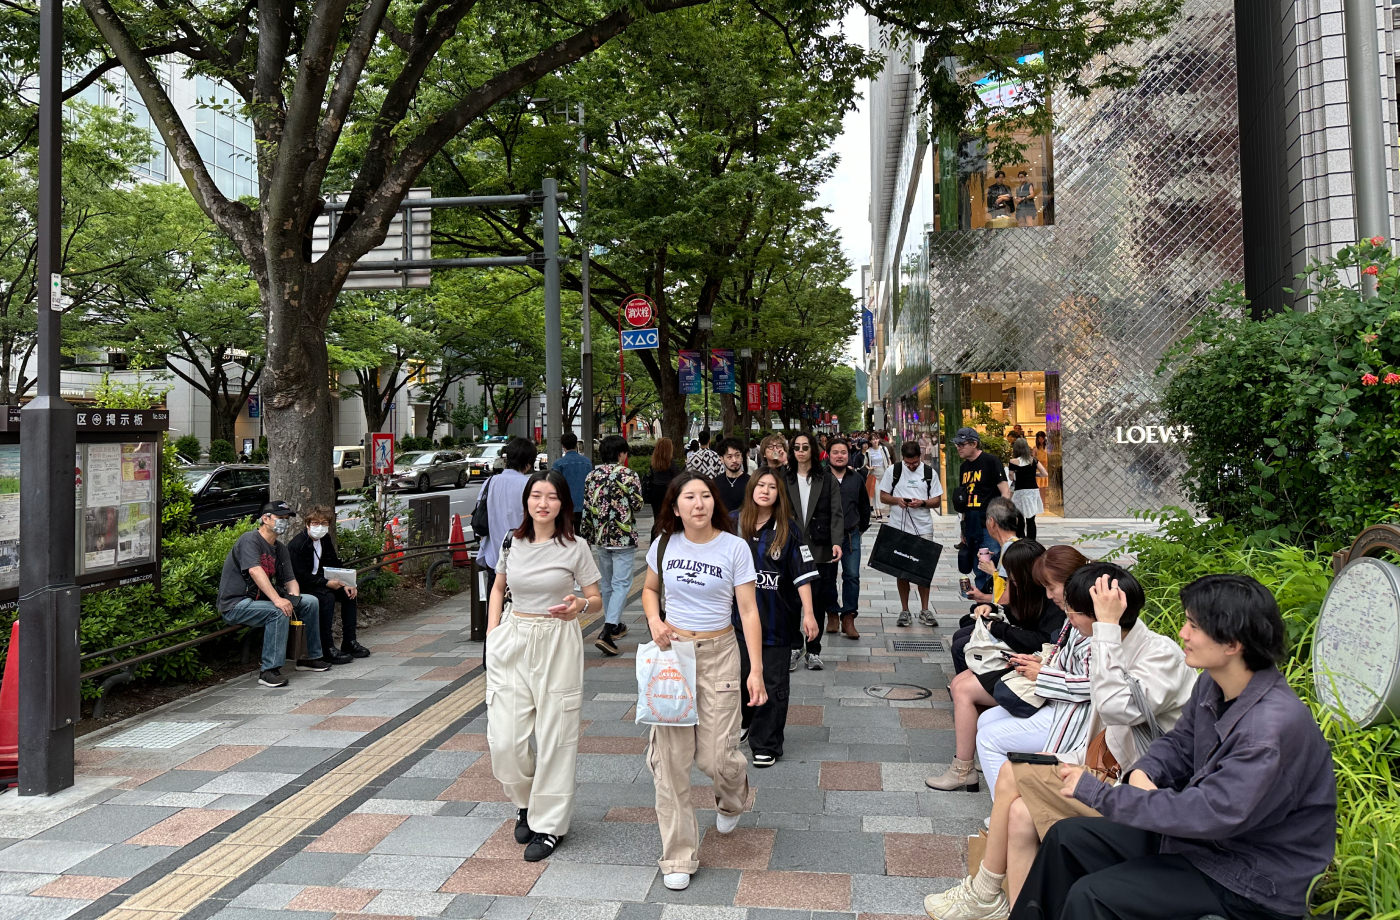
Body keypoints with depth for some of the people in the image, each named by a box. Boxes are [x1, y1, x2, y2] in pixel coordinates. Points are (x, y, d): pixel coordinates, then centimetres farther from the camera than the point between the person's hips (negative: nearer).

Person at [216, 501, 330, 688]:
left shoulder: (280, 549, 13)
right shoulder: (250, 540, -14)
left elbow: (290, 579, 11)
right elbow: (255, 571, -30)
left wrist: (293, 597, -13)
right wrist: (277, 599, -40)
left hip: (259, 600, 9)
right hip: (235, 605, -9)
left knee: (310, 601, -1)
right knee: (278, 612, -33)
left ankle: (311, 657, 9)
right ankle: (269, 670, -29)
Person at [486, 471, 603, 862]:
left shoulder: (575, 547, -5)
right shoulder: (512, 543, 4)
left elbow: (596, 599, 2)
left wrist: (579, 605, -20)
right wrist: (491, 633, 8)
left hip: (557, 644, -3)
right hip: (511, 642, 3)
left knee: (554, 735, 2)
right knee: (505, 738, 1)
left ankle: (549, 823, 19)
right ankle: (526, 803, 30)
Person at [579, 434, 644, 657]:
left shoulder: (591, 475, 5)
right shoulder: (628, 475, -11)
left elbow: (586, 509, 7)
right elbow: (637, 505, -10)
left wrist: (586, 537, 15)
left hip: (600, 538, 6)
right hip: (623, 537, -6)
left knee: (607, 583, 19)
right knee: (621, 584, -5)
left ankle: (614, 625, 32)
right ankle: (606, 633, -17)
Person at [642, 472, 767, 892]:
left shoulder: (734, 547, -9)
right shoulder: (665, 544, -1)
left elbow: (749, 611, -8)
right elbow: (649, 590, 17)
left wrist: (756, 671, -14)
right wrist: (654, 621, -4)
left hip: (718, 653, -2)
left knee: (715, 755, -3)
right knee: (670, 756, 1)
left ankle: (732, 797, 37)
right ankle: (678, 856, 16)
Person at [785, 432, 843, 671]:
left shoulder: (826, 479, 5)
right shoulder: (785, 480, 7)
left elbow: (836, 513, -1)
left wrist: (836, 542, -13)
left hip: (820, 549, 0)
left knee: (819, 601, 5)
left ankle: (813, 650, 17)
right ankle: (795, 646, 16)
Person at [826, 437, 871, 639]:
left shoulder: (857, 479, 10)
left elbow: (864, 506, 22)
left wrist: (862, 527, 21)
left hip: (851, 535, 2)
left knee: (852, 576, -2)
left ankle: (848, 618, 4)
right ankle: (832, 614, 21)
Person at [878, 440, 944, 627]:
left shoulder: (930, 473, 5)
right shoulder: (893, 471, 3)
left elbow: (936, 501, 6)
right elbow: (883, 497, 6)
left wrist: (922, 503, -14)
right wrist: (897, 500, -14)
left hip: (923, 529, 0)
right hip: (898, 528, 0)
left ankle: (924, 610, 12)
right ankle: (904, 610, 14)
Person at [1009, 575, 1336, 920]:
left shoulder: (1274, 728, -31)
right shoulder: (1212, 684, -3)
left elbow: (1212, 814, -32)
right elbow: (1178, 743, 12)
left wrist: (1098, 793, -27)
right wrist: (1141, 773, -12)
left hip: (1251, 881, -9)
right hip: (1208, 830, 9)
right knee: (1066, 837, 6)